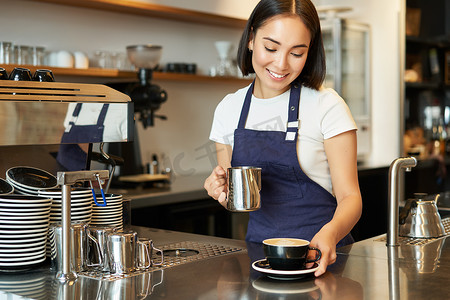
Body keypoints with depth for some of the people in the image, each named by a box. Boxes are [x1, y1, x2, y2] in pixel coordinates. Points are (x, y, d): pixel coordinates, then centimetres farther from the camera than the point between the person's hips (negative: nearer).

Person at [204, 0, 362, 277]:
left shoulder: (326, 106, -7)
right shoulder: (229, 110, 5)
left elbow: (349, 196, -9)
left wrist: (331, 232, -29)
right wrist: (222, 191, -8)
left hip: (320, 254, -4)